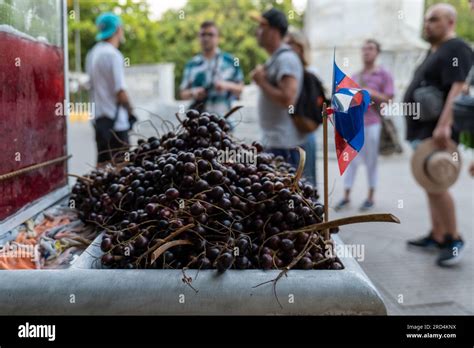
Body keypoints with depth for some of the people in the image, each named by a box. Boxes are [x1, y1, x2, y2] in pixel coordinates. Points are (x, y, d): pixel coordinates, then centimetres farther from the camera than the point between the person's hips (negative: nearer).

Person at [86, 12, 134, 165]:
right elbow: (121, 92, -18)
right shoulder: (113, 55, -14)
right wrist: (130, 111, -2)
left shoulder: (92, 54, 13)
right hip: (115, 120, -9)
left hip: (98, 117, 9)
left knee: (102, 163, 13)